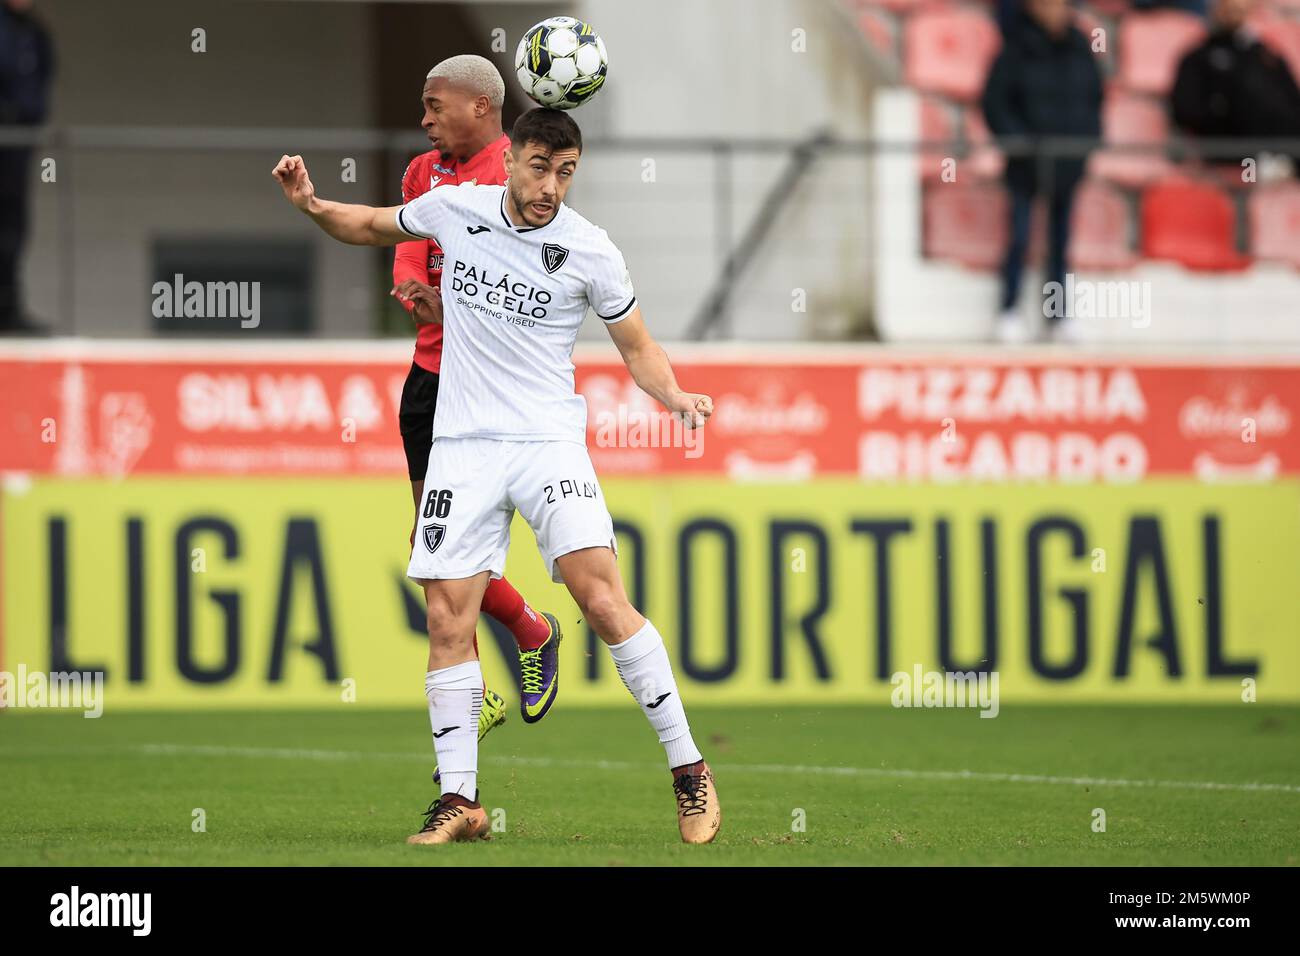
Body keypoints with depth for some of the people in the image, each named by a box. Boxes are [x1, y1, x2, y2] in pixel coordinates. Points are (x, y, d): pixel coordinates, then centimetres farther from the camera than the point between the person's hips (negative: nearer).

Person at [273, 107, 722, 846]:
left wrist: (675, 396, -13)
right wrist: (314, 207, 3)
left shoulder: (592, 253, -6)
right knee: (448, 623, -3)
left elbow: (637, 346, 6)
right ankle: (460, 800, 5)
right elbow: (375, 227, 21)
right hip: (463, 445, 3)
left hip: (549, 441, -3)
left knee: (602, 598, -19)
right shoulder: (453, 209, 1)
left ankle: (689, 770, -10)